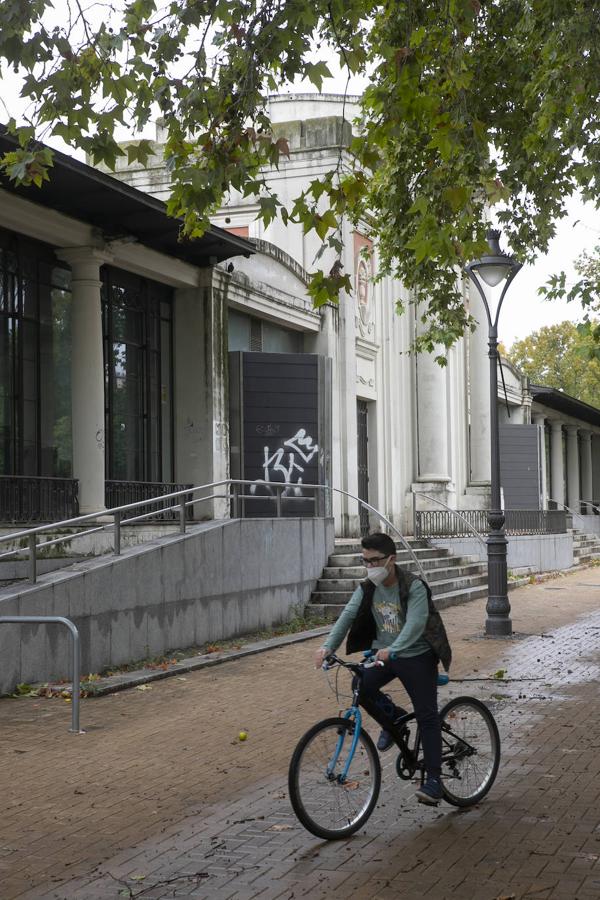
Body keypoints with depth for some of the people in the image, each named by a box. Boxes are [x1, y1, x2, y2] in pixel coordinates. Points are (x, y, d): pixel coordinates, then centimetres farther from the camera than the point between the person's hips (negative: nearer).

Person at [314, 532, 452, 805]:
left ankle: (433, 780, 2)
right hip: (383, 654, 5)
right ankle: (393, 717, 11)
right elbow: (347, 615, -14)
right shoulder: (367, 588, -3)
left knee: (427, 717, -6)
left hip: (416, 656, -5)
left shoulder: (414, 587, -20)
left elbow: (415, 623, -33)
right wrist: (327, 646, -30)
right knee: (360, 688, -19)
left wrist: (392, 649, -49)